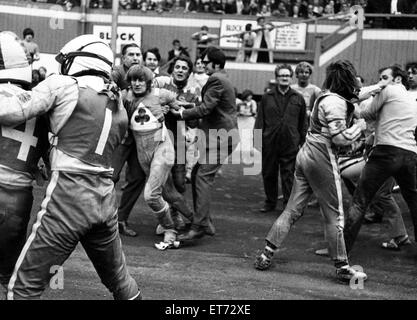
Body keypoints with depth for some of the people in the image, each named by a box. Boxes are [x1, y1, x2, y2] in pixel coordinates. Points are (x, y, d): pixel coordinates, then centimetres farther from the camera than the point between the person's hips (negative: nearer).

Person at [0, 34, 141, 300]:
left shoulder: (63, 86, -2)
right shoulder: (119, 108, 16)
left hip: (69, 195, -6)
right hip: (106, 198, 6)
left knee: (25, 286, 1)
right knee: (118, 277, 24)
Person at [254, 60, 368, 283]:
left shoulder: (325, 98, 15)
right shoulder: (336, 102, -14)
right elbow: (340, 138, -19)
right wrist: (359, 126, -5)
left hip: (306, 154, 9)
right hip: (322, 158, -9)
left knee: (293, 210, 10)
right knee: (334, 215, 0)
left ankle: (266, 255, 9)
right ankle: (342, 267, 7)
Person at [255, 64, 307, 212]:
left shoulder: (298, 98, 7)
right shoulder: (267, 97, 6)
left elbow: (303, 123, 9)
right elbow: (259, 121, 6)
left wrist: (303, 142, 4)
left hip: (290, 144, -1)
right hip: (269, 143, 1)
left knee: (289, 175, -1)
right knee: (268, 174, 8)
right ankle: (270, 202, 23)